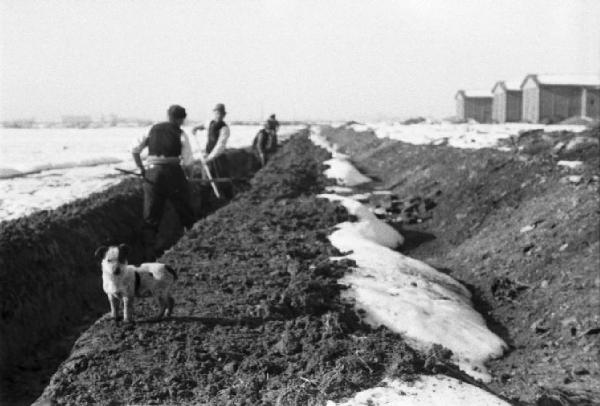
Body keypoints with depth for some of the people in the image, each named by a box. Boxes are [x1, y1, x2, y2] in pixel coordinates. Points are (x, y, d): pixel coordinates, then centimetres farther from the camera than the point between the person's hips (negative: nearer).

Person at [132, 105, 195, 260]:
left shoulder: (153, 129, 10)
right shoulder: (181, 134, 0)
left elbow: (135, 150, 6)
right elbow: (188, 162, -5)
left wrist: (141, 169, 18)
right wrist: (189, 176, 14)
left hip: (152, 174, 3)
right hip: (173, 173, -3)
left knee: (150, 218, 7)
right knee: (186, 213, 13)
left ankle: (149, 254, 2)